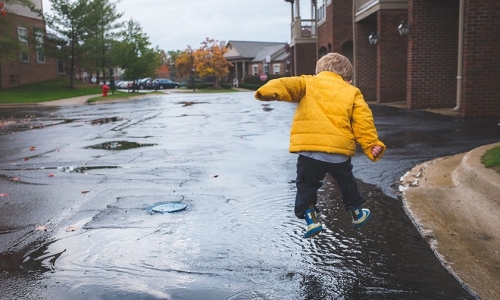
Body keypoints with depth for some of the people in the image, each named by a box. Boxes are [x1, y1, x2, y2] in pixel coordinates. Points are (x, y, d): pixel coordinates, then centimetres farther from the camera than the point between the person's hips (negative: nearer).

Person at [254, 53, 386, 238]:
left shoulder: (307, 82, 14)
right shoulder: (352, 92, 17)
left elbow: (289, 85, -7)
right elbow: (363, 122, 6)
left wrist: (270, 91, -24)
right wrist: (372, 145, 6)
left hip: (309, 149, -2)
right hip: (340, 150, 2)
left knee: (307, 186, 18)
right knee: (347, 182, 27)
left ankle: (311, 220, 10)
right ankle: (357, 214, 42)